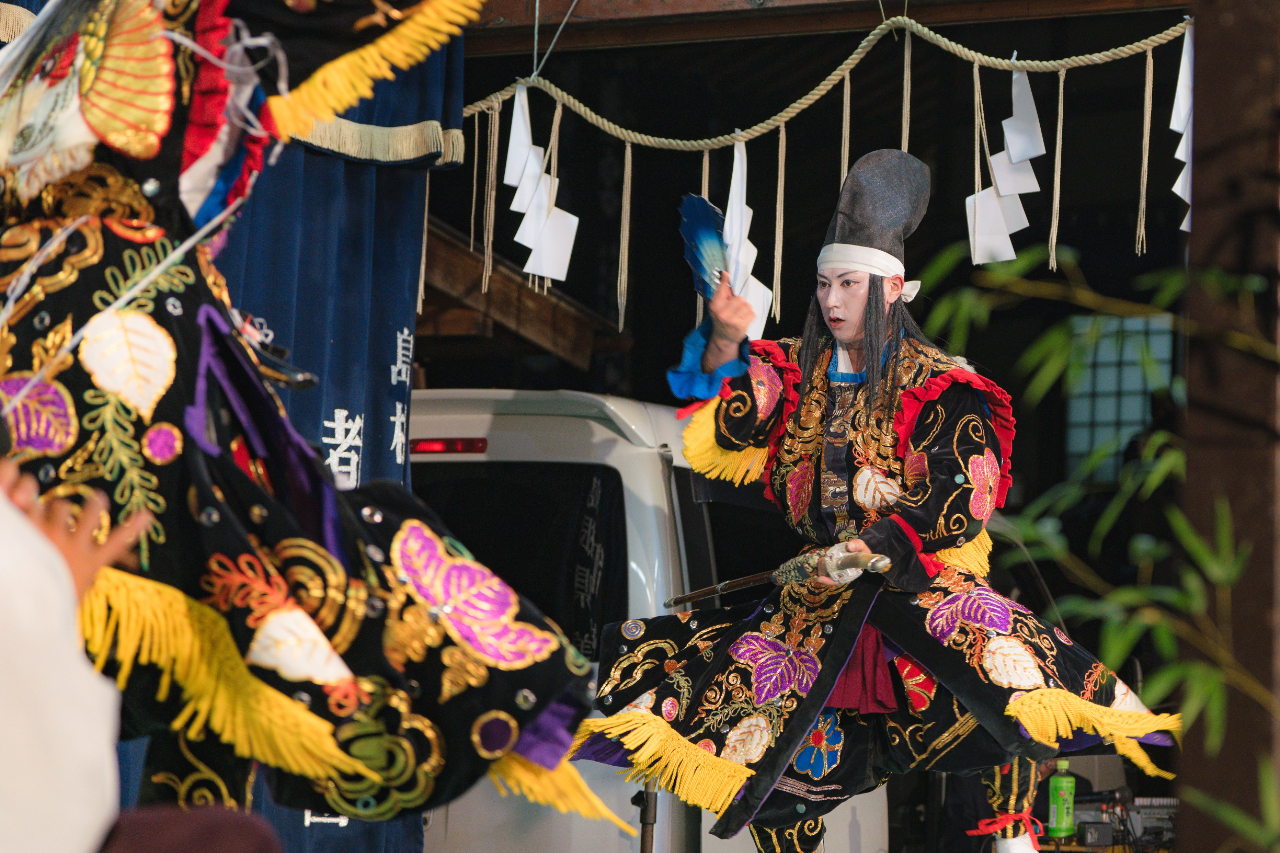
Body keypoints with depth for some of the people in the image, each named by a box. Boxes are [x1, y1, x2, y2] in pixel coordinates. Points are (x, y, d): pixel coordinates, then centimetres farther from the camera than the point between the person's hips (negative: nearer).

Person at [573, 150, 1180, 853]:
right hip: (820, 590, 4)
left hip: (925, 575, -4)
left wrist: (861, 550, -22)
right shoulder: (796, 368, 8)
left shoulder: (938, 385, -4)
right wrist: (726, 344, -29)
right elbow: (734, 419, -9)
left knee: (1002, 660, -30)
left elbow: (959, 500, -13)